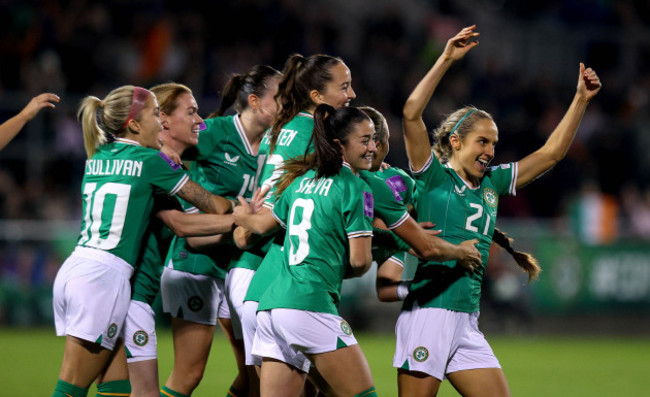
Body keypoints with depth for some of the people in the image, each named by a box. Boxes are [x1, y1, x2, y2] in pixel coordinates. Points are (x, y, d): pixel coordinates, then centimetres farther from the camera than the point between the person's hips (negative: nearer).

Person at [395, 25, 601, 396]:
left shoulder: (492, 183, 16)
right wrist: (446, 60, -17)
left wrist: (581, 99, 14)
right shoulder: (433, 176, -1)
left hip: (468, 324, 7)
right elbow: (412, 113, -14)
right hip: (428, 314, -7)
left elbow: (552, 152, 20)